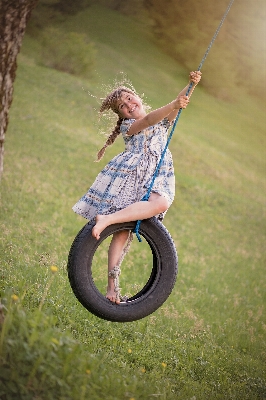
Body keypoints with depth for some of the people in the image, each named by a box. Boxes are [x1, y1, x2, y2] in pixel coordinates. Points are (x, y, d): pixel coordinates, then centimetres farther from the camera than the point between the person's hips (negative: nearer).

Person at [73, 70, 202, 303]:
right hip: (129, 175, -4)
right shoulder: (128, 125, 10)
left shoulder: (163, 121, 23)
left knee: (162, 202, -25)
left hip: (155, 179, 4)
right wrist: (174, 105, -27)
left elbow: (182, 100, 6)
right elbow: (148, 120, -12)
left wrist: (191, 84, -14)